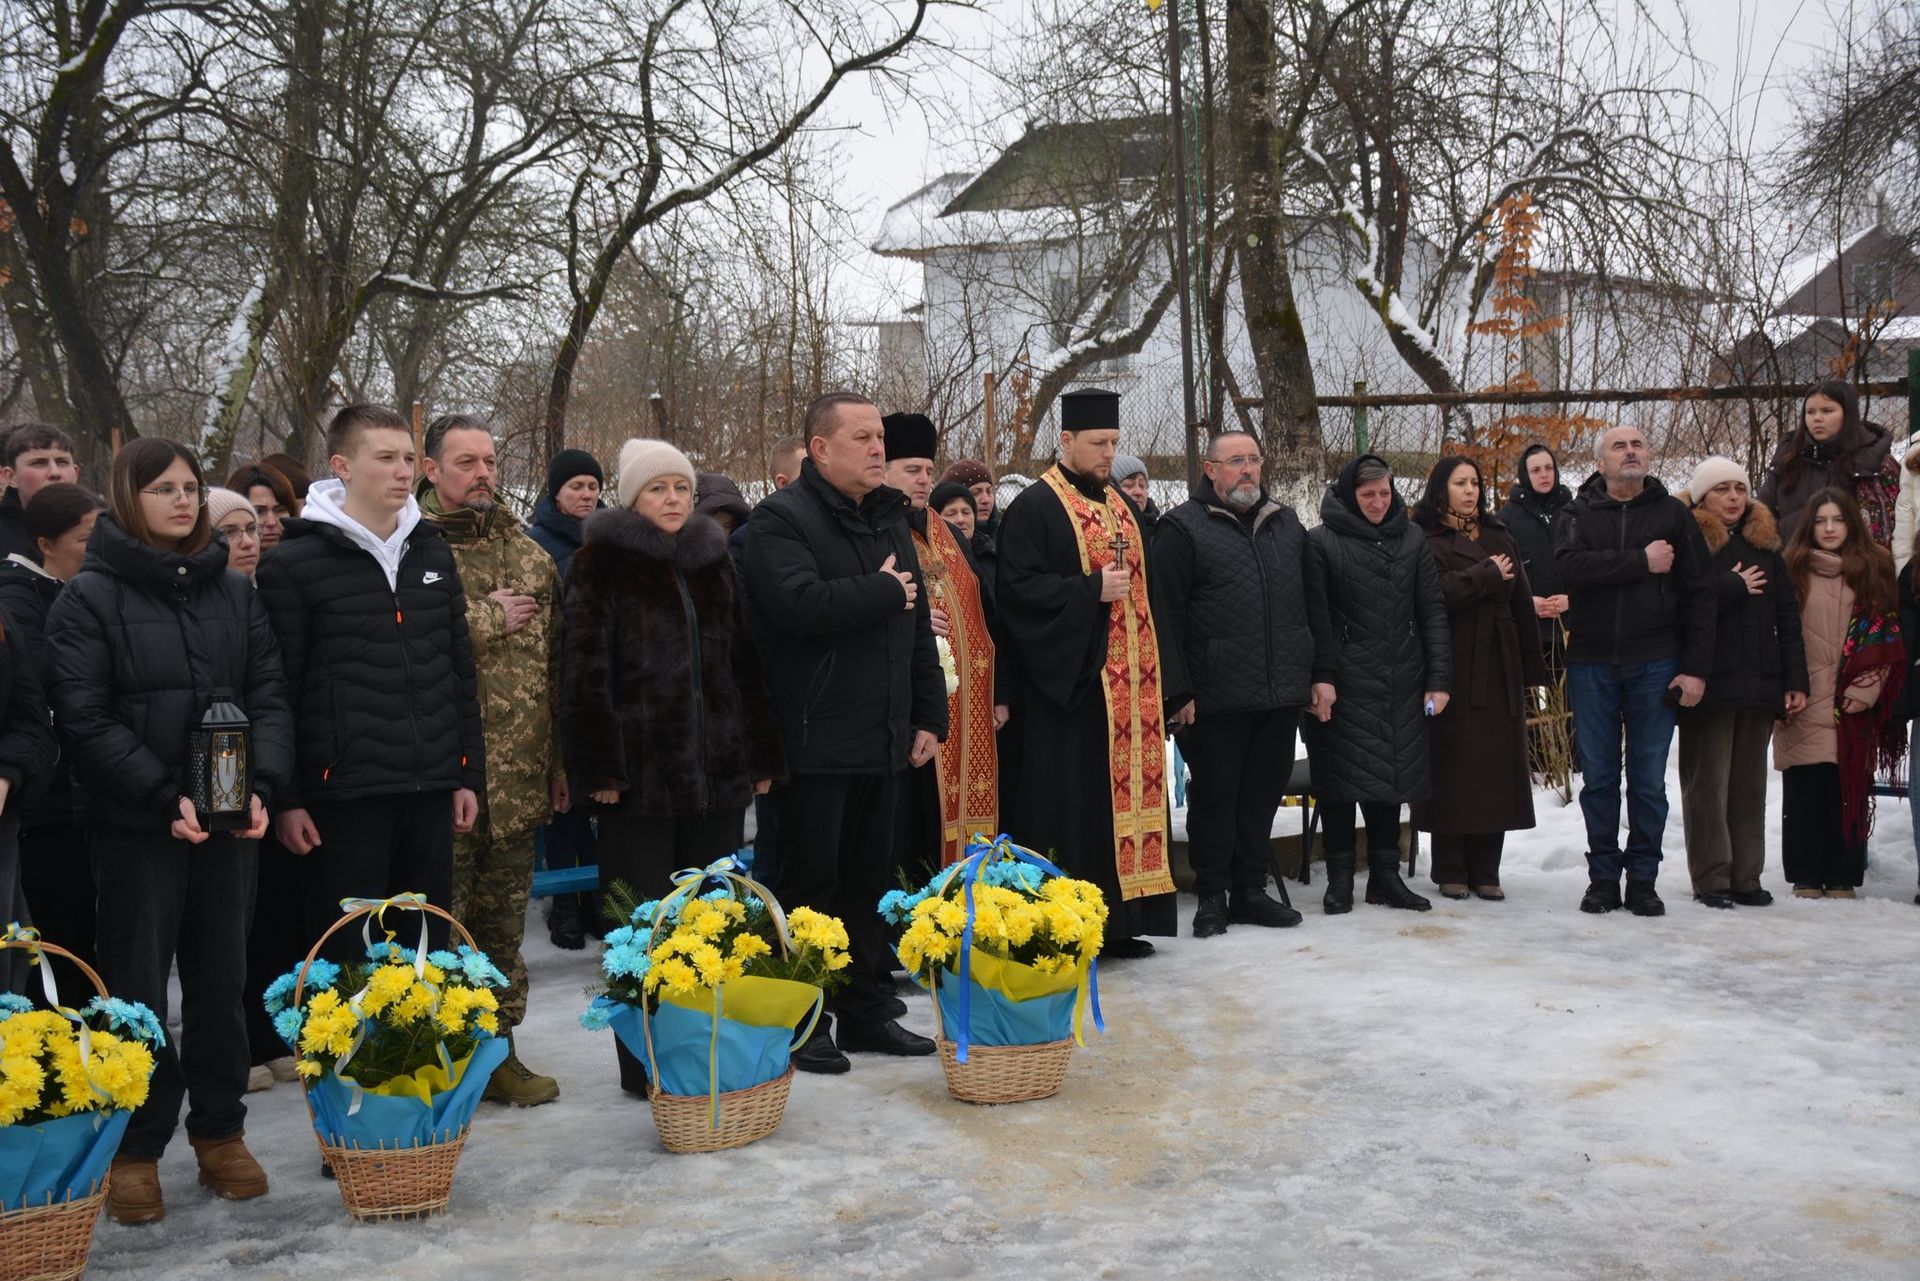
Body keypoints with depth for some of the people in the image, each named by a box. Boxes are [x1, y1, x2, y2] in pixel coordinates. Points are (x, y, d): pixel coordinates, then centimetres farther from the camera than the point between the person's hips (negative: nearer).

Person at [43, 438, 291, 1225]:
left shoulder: (235, 593, 11)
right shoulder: (90, 598, -2)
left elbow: (268, 697, 7)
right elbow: (84, 719, -10)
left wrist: (261, 786, -9)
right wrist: (167, 798, -17)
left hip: (230, 823, 4)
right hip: (135, 826, -4)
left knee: (222, 979, 10)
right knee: (138, 985, 3)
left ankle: (220, 1132, 22)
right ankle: (137, 1147, 13)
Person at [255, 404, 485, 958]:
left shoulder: (433, 552, 12)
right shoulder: (294, 564, -4)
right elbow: (277, 691, -5)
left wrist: (469, 774, 13)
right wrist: (285, 800, -8)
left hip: (430, 793, 5)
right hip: (342, 795, -5)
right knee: (347, 959, 2)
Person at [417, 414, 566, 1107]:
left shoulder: (528, 553, 15)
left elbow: (554, 663, 16)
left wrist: (560, 762, 12)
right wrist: (488, 620, -12)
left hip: (518, 779, 6)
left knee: (504, 917, 13)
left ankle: (498, 1048, 23)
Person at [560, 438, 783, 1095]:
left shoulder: (714, 562, 14)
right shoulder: (601, 565, -1)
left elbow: (746, 665, 15)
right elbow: (586, 672, -6)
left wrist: (760, 755, 10)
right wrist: (599, 766, -12)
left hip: (717, 768, 5)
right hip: (639, 770, -5)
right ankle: (645, 1062, 8)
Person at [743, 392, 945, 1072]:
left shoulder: (889, 518, 15)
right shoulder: (783, 518, -10)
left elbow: (918, 623, 19)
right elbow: (800, 605, -27)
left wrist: (929, 715, 12)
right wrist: (884, 591, -14)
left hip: (884, 737, 7)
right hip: (815, 739, -7)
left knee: (869, 881, 14)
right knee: (809, 883, -1)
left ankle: (865, 1011, 23)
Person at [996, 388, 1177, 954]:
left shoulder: (1122, 505, 18)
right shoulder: (1033, 508, -6)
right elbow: (1018, 588, -15)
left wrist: (1155, 669, 14)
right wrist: (1091, 589, -20)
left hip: (1128, 683, 7)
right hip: (1068, 680, -7)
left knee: (1127, 791, 8)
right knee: (1072, 806, -6)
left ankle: (1119, 920, 15)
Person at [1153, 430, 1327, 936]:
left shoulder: (1286, 524, 15)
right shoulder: (1184, 528, -3)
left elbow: (1314, 601, 18)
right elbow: (1165, 614, -8)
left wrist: (1322, 672, 11)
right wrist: (1178, 690, -13)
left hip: (1282, 694, 5)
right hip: (1217, 698, -5)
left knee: (1263, 794, 11)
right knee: (1214, 795, 3)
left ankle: (1250, 889, 23)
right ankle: (1212, 896, 15)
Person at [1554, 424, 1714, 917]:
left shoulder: (1673, 515, 6)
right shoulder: (1579, 516, 6)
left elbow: (1698, 594, 2)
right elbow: (1569, 565, -16)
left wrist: (1696, 668, -5)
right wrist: (1642, 562, -16)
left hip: (1655, 665, 0)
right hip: (1591, 666, 0)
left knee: (1649, 780, 3)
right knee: (1598, 778, 5)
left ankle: (1642, 880, 12)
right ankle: (1603, 877, 14)